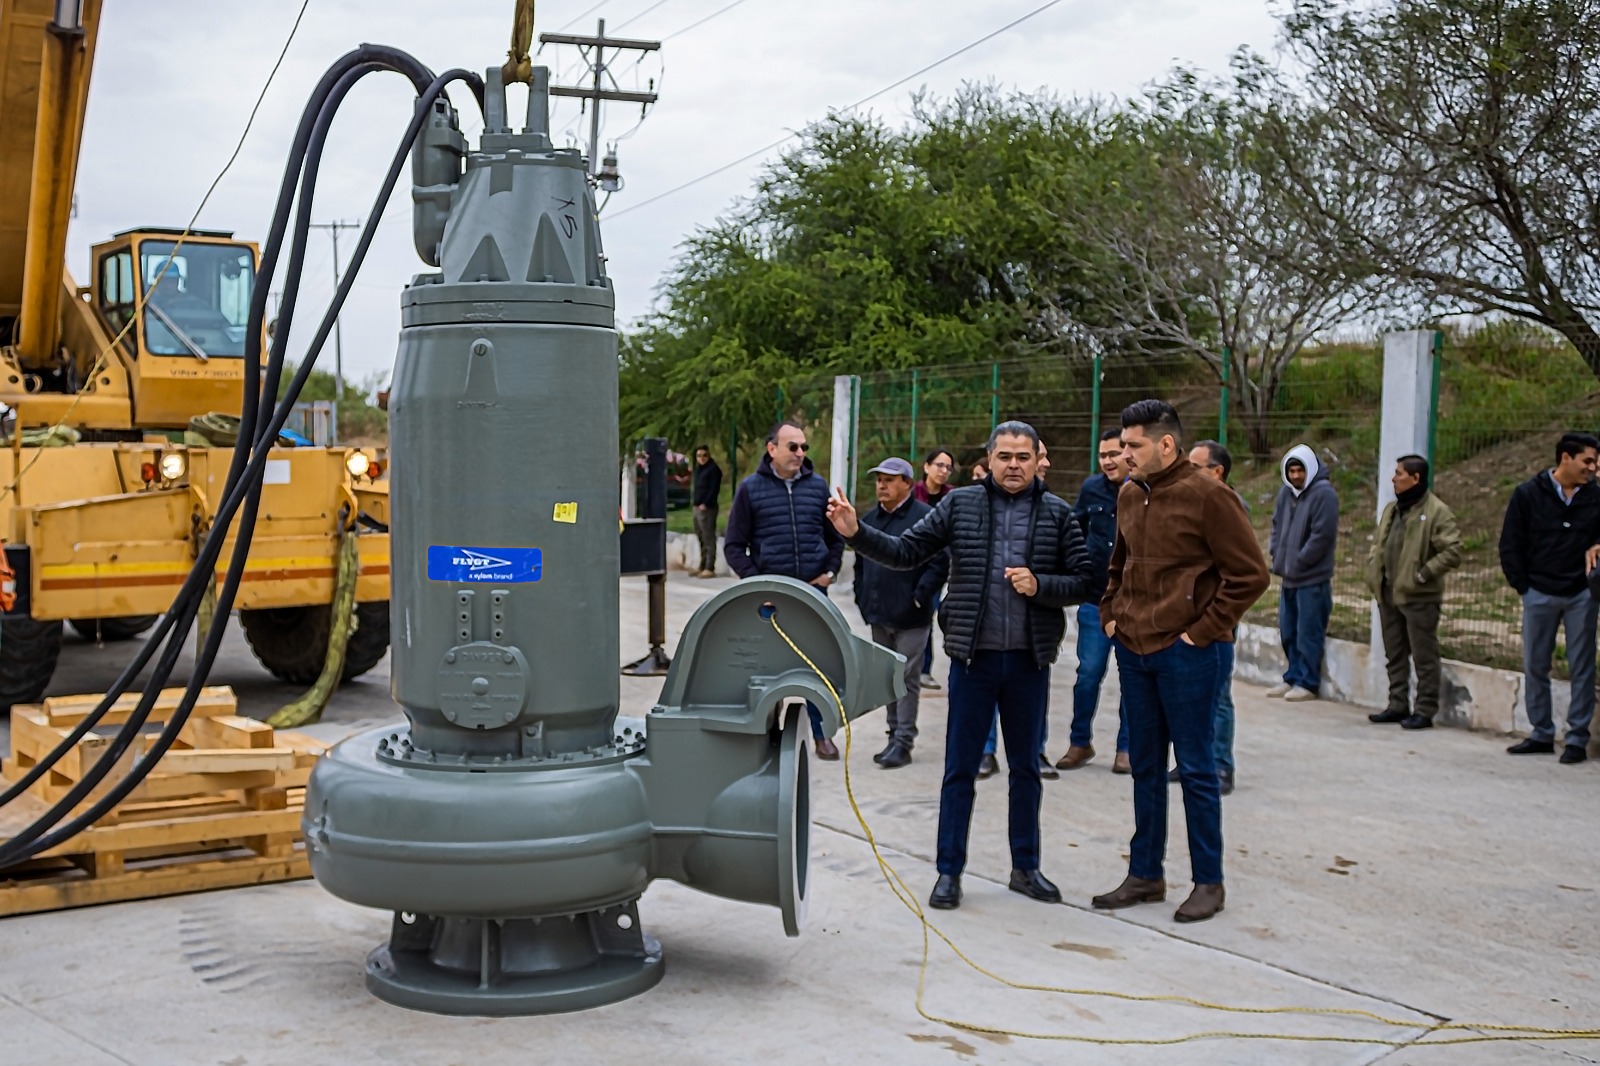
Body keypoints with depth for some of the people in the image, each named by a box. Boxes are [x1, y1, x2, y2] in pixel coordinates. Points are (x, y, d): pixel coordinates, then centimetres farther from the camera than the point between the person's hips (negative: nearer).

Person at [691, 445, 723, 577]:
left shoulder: (713, 469, -7)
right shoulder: (699, 469, 20)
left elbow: (714, 489, -15)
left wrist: (705, 504, -19)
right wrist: (694, 500, 11)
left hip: (707, 507, -9)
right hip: (698, 507, 9)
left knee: (709, 539, -10)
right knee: (701, 539, 12)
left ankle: (710, 568, -12)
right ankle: (703, 566, 18)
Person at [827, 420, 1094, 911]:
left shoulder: (1057, 514, 1)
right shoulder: (960, 505, 0)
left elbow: (1083, 580, 0)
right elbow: (906, 552, -3)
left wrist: (1040, 586, -17)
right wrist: (856, 534, -16)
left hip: (1030, 659, 1)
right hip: (974, 655, -1)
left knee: (1025, 766, 14)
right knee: (960, 768, 5)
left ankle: (1025, 867, 27)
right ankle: (949, 870, 15)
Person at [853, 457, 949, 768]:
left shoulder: (925, 517, -10)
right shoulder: (870, 519, 13)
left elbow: (939, 564, -13)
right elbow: (861, 562, 23)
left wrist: (919, 597, -16)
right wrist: (862, 597, 13)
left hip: (910, 617, -7)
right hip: (878, 615, 7)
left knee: (908, 679, -2)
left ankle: (903, 741, 1)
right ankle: (895, 734, 22)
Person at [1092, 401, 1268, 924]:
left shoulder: (1207, 496, -13)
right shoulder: (1129, 494, 8)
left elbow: (1250, 575, -12)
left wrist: (1204, 629, -12)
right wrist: (1111, 614, 14)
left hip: (1184, 652, -7)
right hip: (1133, 649, 7)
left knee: (1196, 768, 2)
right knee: (1145, 767, 14)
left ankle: (1208, 881, 13)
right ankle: (1145, 875, 24)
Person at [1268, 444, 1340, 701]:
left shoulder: (1323, 494, -13)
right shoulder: (1285, 492, 10)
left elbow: (1322, 535, -17)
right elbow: (1277, 526, 20)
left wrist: (1297, 563, -13)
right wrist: (1278, 558, 8)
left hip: (1313, 579, -8)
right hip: (1288, 578, 8)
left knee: (1308, 633, -3)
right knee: (1288, 632, 13)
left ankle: (1308, 683, 5)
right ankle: (1293, 677, 23)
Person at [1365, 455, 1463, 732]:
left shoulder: (1437, 512, -11)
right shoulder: (1391, 509, 15)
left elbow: (1452, 552, -16)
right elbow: (1378, 544, 24)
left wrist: (1423, 574, -17)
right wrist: (1374, 571, 8)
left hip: (1419, 597, -8)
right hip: (1388, 595, 8)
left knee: (1424, 657, -2)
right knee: (1394, 655, 14)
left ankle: (1425, 710, 3)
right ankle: (1398, 705, 22)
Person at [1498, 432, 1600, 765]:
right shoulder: (1528, 494, -2)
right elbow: (1510, 546, 1)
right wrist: (1523, 586, -2)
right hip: (1539, 595, 0)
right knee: (1535, 666, 6)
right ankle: (1541, 734, 17)